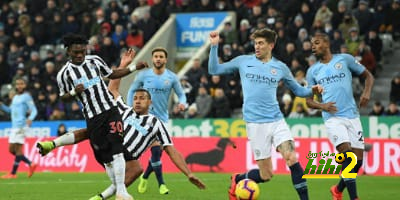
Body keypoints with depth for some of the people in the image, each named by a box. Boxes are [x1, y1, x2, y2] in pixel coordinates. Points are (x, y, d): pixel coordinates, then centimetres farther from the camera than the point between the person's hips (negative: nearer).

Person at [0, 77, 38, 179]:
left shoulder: (26, 97, -4)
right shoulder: (15, 97, 19)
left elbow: (34, 110, -10)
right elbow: (10, 110, 30)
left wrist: (30, 118, -29)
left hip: (21, 126, -9)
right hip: (14, 126, 9)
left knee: (18, 149, -8)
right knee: (11, 149, 9)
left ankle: (13, 173, -6)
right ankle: (31, 164, 18)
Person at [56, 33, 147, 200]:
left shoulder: (95, 60, 7)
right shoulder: (64, 74, 1)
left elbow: (112, 75, 20)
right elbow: (64, 97, 11)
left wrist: (133, 67, 10)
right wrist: (74, 92, -10)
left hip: (110, 110, 1)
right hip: (92, 118, 0)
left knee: (116, 151, -14)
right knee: (105, 158, -2)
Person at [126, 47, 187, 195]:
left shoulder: (172, 77, -1)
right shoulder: (143, 75, -3)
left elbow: (181, 94, 6)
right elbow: (132, 91, 8)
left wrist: (182, 103, -17)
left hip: (162, 117, 3)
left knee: (158, 152, 5)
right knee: (156, 149, -15)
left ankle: (145, 177, 30)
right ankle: (161, 183, -5)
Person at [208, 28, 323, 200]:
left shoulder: (280, 67, 10)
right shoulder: (243, 62, 6)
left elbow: (298, 90, 18)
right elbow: (214, 70, 11)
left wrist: (312, 90, -2)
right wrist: (214, 46, 1)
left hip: (277, 121, 2)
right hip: (255, 123, -2)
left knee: (292, 159, -19)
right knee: (266, 175, -2)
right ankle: (236, 180, 27)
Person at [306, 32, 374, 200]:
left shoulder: (344, 59, 7)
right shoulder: (313, 71, 11)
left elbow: (368, 76, 14)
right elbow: (308, 100, 13)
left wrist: (366, 93, -6)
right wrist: (322, 106, -8)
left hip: (352, 115, 1)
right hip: (332, 118, -1)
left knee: (358, 160, 0)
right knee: (346, 153, -21)